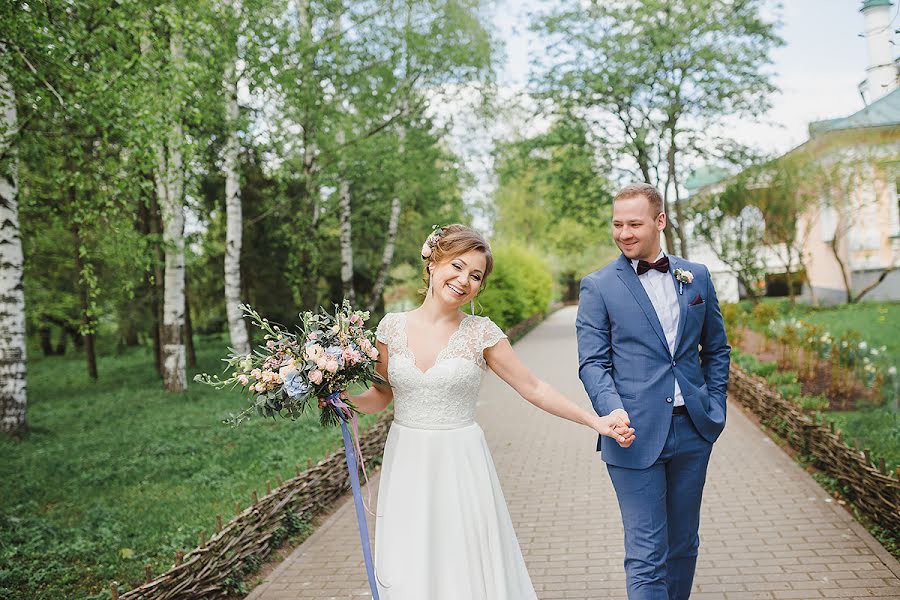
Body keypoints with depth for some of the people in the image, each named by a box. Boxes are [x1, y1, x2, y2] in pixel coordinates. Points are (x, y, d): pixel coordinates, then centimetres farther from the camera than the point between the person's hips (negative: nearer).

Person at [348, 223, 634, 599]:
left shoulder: (481, 332, -4)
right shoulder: (392, 326, 1)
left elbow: (533, 388, -1)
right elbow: (380, 398, 8)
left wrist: (594, 421, -5)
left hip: (460, 467, -1)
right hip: (406, 468, 2)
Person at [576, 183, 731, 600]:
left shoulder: (697, 276, 9)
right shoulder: (598, 287, -2)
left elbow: (717, 349, 16)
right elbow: (592, 363, -7)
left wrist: (714, 406, 7)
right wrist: (613, 411, -23)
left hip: (692, 431, 4)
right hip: (636, 433, -4)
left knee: (683, 545, 17)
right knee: (647, 554, -1)